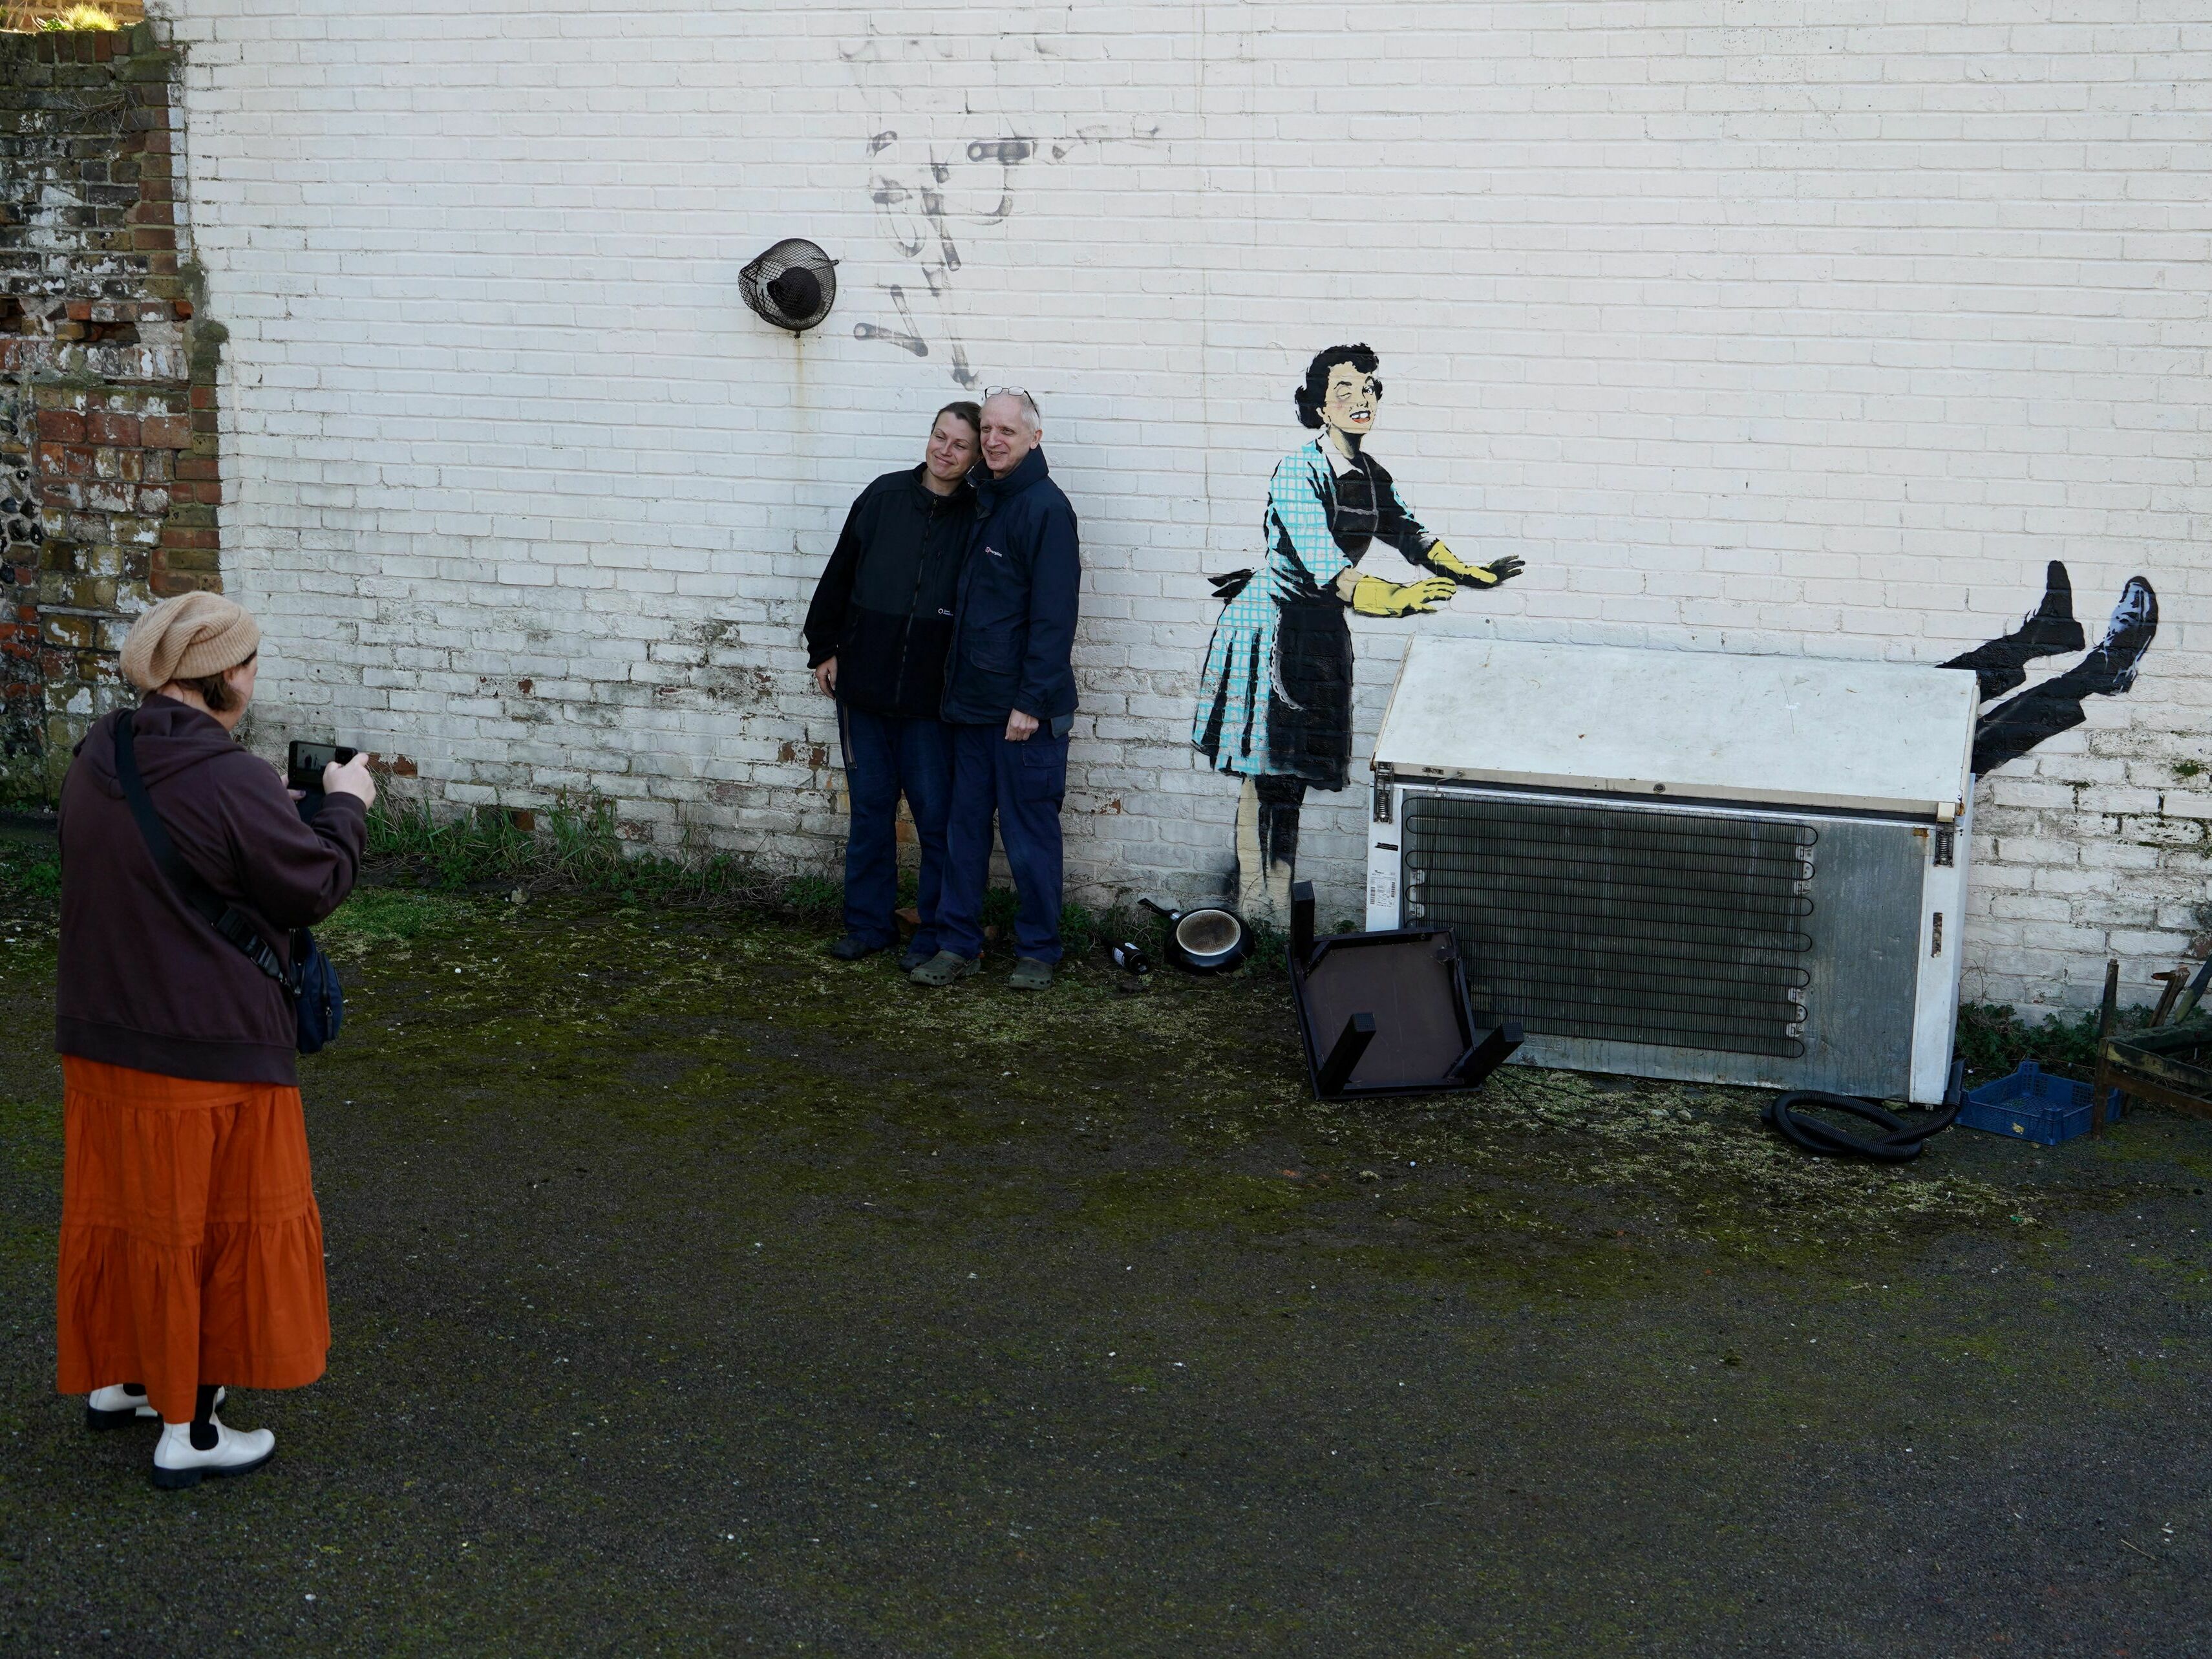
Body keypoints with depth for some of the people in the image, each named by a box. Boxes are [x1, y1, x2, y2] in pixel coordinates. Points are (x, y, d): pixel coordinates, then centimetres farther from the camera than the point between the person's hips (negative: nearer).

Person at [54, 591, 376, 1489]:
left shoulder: (94, 764, 3)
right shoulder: (229, 781, -22)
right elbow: (317, 884, -13)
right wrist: (345, 806, 4)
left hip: (101, 1035, 8)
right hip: (206, 1047, -8)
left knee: (123, 1204, 22)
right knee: (212, 1220, 6)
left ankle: (115, 1379, 38)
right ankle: (188, 1431, 15)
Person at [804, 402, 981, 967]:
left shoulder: (978, 517, -6)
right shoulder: (885, 496, 2)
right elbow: (840, 575, 10)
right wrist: (824, 648, 10)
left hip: (931, 696, -3)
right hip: (864, 685, 3)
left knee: (935, 815, 3)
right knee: (869, 808, 12)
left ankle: (936, 931, 15)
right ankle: (869, 923, 23)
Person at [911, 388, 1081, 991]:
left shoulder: (1045, 507, -12)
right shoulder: (982, 501, 13)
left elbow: (1053, 615, -17)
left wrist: (1030, 702, -19)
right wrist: (957, 685, 12)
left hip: (1026, 710, -8)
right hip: (973, 702, 8)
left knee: (1030, 834, 2)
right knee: (965, 828, 11)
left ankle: (1037, 950, 14)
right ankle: (958, 944, 19)